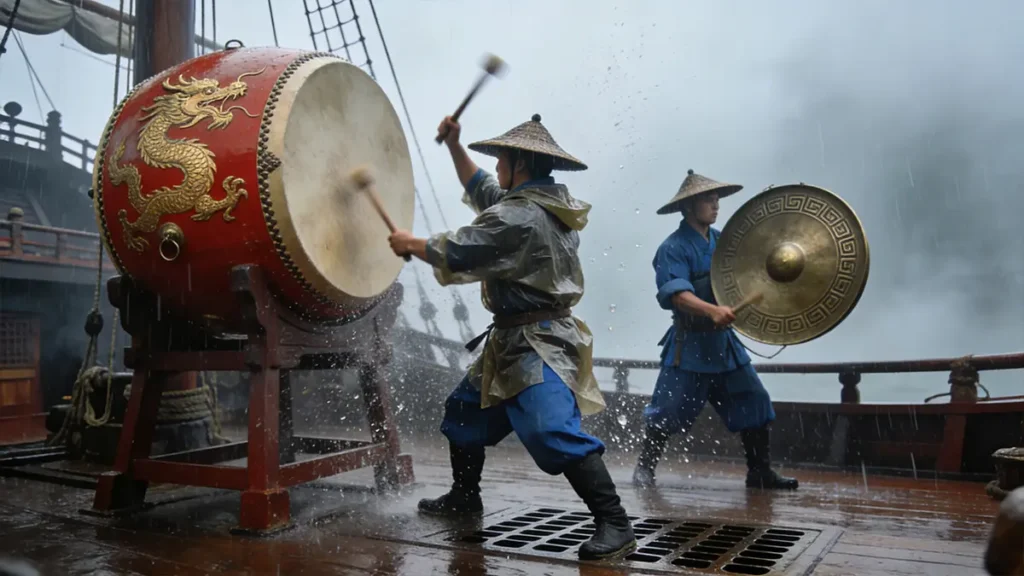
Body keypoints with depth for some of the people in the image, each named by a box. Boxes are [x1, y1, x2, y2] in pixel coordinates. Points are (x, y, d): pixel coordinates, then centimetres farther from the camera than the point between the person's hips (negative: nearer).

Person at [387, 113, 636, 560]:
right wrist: (454, 146, 19)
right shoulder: (541, 203, 10)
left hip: (539, 345, -11)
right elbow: (481, 190, 25)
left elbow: (456, 255, -16)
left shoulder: (519, 217, -22)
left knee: (554, 433, -21)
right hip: (512, 342, 11)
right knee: (465, 410, 21)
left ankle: (615, 525, -15)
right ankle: (464, 497, 37)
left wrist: (410, 244, 2)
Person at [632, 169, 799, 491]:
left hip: (724, 341, 7)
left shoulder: (722, 240, 10)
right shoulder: (673, 248, -12)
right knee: (668, 411, -4)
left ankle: (760, 472, 19)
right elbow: (675, 293, -25)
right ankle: (644, 469, 13)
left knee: (753, 403, 6)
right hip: (689, 344, -7)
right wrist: (711, 311, -40)